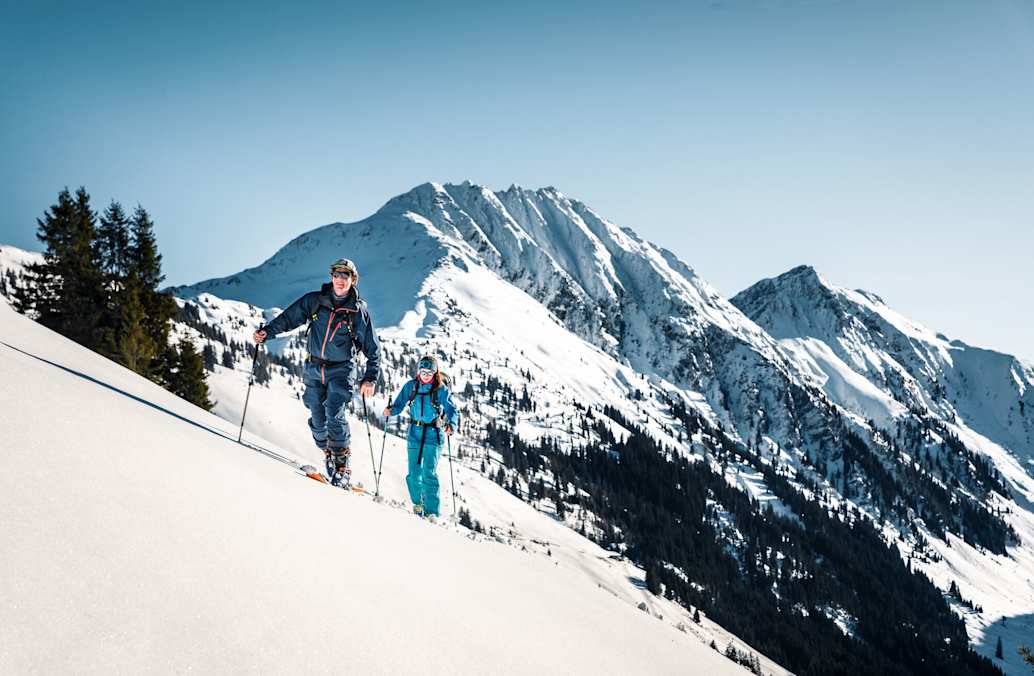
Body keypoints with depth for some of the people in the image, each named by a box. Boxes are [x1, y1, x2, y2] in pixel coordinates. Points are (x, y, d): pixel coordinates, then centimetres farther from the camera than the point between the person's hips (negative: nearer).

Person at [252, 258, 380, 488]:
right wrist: (267, 331, -11)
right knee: (317, 419, 2)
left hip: (341, 370, -3)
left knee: (335, 416, -17)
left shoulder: (359, 311, -1)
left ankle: (342, 468, -11)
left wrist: (370, 378, -6)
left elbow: (372, 348, 2)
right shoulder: (314, 300, 4)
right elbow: (289, 317, 6)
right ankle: (330, 456, 21)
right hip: (314, 368, 3)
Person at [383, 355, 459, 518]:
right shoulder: (411, 386, 5)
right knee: (414, 474, 3)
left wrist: (451, 425, -27)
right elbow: (399, 404, 7)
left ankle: (431, 511, -10)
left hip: (433, 434, -3)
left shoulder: (441, 389, -4)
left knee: (428, 473, -13)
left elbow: (452, 411, -8)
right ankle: (418, 504, 26)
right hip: (414, 433, 3)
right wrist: (390, 410, -15)